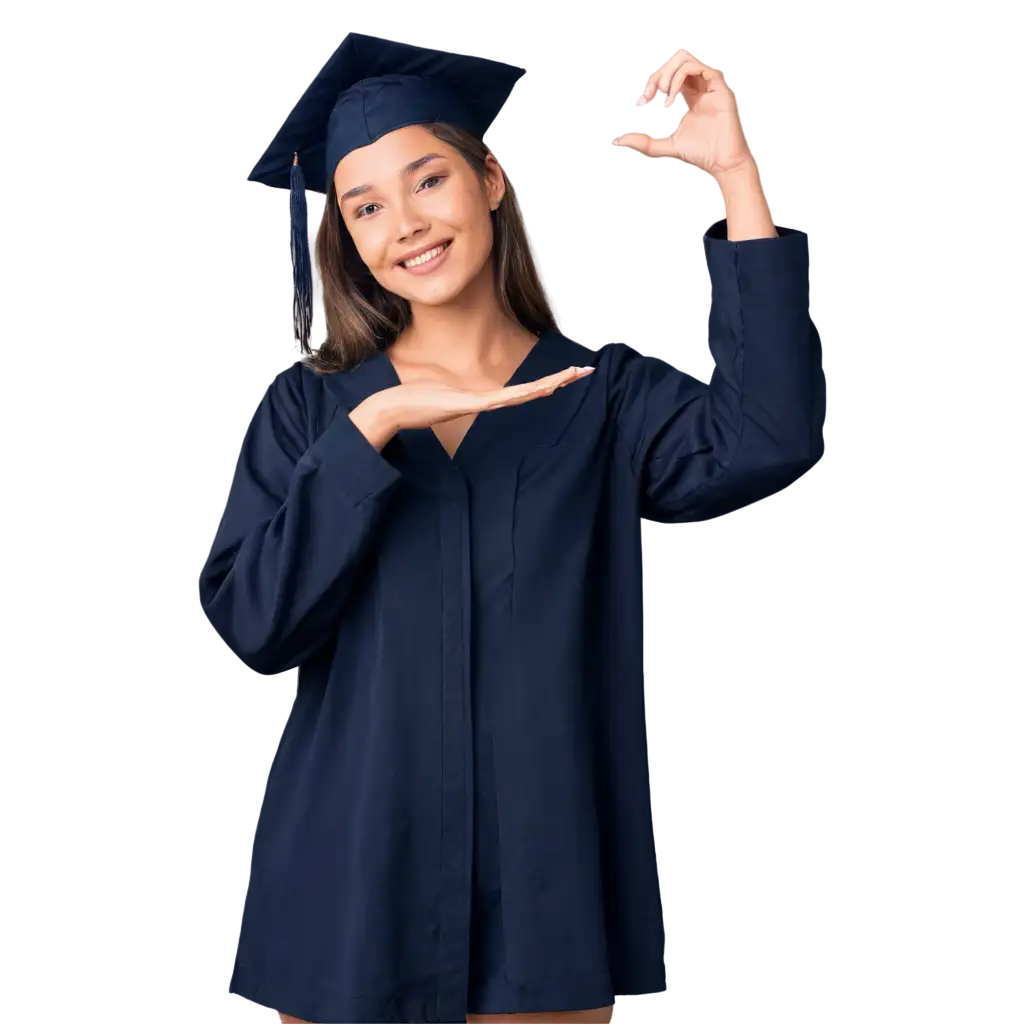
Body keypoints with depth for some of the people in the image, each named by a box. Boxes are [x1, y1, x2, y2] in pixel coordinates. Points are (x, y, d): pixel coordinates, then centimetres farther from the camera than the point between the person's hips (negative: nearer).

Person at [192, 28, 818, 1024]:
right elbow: (247, 624, -10)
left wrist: (735, 174, -20)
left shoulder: (604, 395, 0)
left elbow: (762, 436, -19)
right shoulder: (309, 406, 2)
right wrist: (371, 429, -19)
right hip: (353, 880, 1)